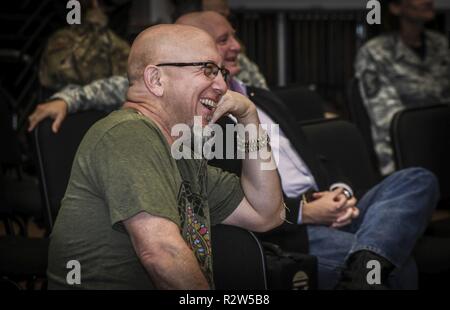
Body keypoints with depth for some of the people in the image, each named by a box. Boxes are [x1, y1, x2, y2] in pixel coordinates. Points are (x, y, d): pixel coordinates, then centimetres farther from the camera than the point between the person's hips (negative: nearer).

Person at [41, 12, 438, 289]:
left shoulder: (262, 100, 26)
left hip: (327, 213, 8)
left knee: (418, 180, -20)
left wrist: (341, 192, 0)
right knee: (396, 262, -31)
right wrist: (303, 211, -18)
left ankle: (364, 268, -39)